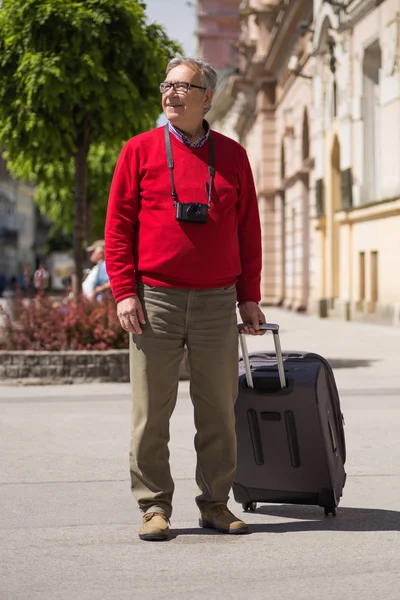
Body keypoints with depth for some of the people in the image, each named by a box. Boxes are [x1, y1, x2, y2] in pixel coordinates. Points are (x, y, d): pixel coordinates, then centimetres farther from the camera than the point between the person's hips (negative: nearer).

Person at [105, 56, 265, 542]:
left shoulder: (232, 155, 9)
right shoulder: (140, 150, 4)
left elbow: (248, 229, 12)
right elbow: (118, 225, 2)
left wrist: (249, 296, 7)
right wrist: (124, 291, -7)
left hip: (217, 302, 2)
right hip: (155, 300, -2)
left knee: (218, 409, 6)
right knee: (151, 411, 1)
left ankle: (215, 504, 17)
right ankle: (154, 506, 10)